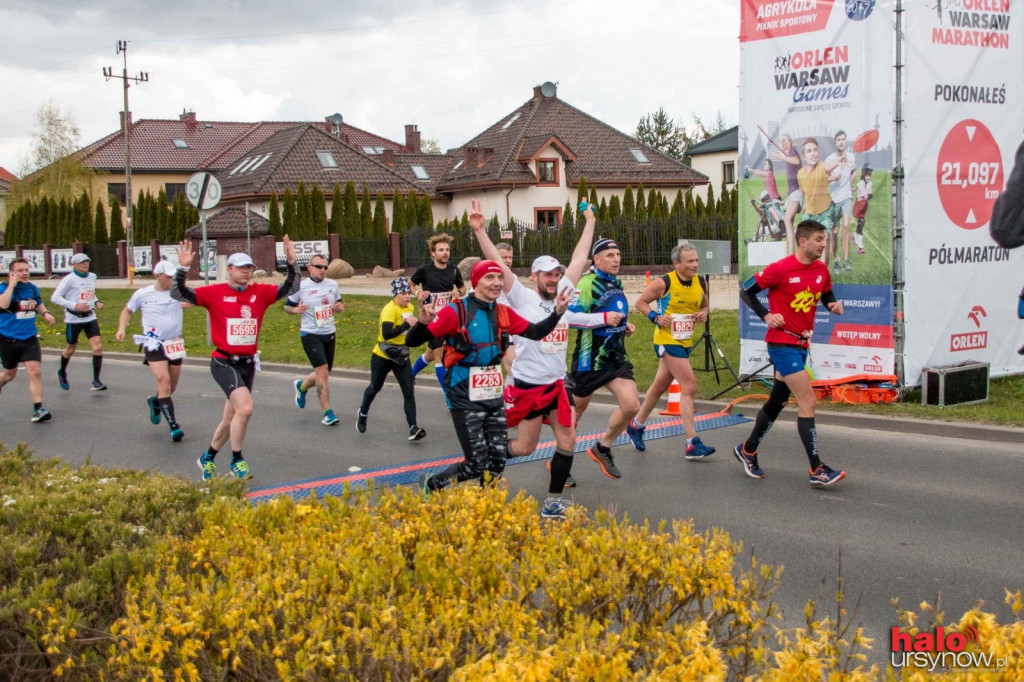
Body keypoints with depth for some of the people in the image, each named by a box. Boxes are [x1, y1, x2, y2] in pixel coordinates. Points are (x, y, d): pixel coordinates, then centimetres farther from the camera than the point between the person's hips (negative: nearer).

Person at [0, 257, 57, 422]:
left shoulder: (32, 288, 2)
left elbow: (38, 304, 23)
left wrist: (45, 313, 4)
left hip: (29, 339, 3)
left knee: (35, 372, -11)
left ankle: (38, 409, -8)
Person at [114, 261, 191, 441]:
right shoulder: (143, 294, -2)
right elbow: (127, 310, 13)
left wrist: (188, 302, -40)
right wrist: (121, 328, -2)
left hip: (175, 343, 3)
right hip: (154, 344, -3)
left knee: (172, 386, 14)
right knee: (164, 382, -17)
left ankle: (155, 402, 49)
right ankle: (173, 426, -15)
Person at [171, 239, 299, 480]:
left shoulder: (260, 292, 4)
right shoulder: (214, 293, -5)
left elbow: (290, 289, 1)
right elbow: (178, 294, -9)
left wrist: (291, 263, -13)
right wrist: (183, 268, -24)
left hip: (247, 363, 5)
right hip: (224, 362, -5)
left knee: (231, 419, 14)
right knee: (245, 407, -22)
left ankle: (208, 458, 38)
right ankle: (237, 460, -4)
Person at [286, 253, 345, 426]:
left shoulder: (332, 285, 5)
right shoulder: (301, 286, -7)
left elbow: (339, 304, 19)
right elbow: (287, 306, 3)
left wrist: (340, 307, -5)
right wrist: (295, 310, -19)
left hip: (329, 334, 6)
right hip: (310, 335, -5)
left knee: (323, 375, 14)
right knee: (322, 371, -16)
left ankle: (302, 386, 46)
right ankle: (327, 413, -9)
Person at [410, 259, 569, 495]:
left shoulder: (503, 313, 3)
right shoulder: (455, 312, -14)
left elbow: (536, 332, 11)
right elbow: (412, 342, -15)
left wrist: (557, 312, -4)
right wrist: (423, 323, -36)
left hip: (494, 397, 6)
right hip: (465, 400, -6)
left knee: (498, 461, 7)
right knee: (477, 465, -5)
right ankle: (430, 485, 18)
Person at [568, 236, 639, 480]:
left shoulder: (616, 282, 11)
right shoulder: (587, 283, -16)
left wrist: (624, 325, 10)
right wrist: (604, 318, -31)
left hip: (616, 357, 7)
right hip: (589, 359, -7)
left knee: (631, 405, -7)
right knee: (574, 411, 8)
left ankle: (603, 448, 15)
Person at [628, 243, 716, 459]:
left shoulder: (700, 283, 2)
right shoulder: (664, 283, -14)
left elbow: (704, 305, 18)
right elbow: (640, 302, -4)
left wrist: (704, 314, -4)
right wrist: (656, 317, -19)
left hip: (685, 342, 7)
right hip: (667, 341, -7)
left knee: (660, 385, 19)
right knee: (689, 386, -15)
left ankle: (636, 426, 37)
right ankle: (692, 444, -13)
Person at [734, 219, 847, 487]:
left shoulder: (821, 269, 4)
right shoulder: (780, 269, -15)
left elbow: (826, 295, 21)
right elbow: (746, 291, -6)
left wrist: (834, 304, -2)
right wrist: (766, 315, -17)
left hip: (801, 345, 8)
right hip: (781, 343, -8)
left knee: (777, 402, 18)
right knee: (808, 401, -13)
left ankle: (748, 450, 35)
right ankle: (817, 470, -10)